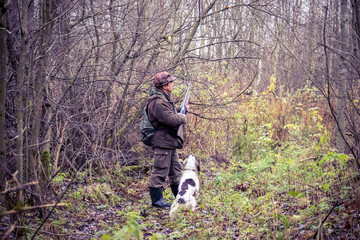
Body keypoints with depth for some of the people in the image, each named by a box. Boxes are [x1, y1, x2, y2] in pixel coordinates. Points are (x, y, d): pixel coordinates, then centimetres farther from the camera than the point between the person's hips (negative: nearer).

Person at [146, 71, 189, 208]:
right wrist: (183, 118, -8)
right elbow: (171, 119, -26)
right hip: (162, 142, -11)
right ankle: (156, 199, 5)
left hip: (170, 142, 11)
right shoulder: (158, 102, -20)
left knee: (176, 170, 18)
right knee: (160, 171, -4)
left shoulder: (164, 99, 16)